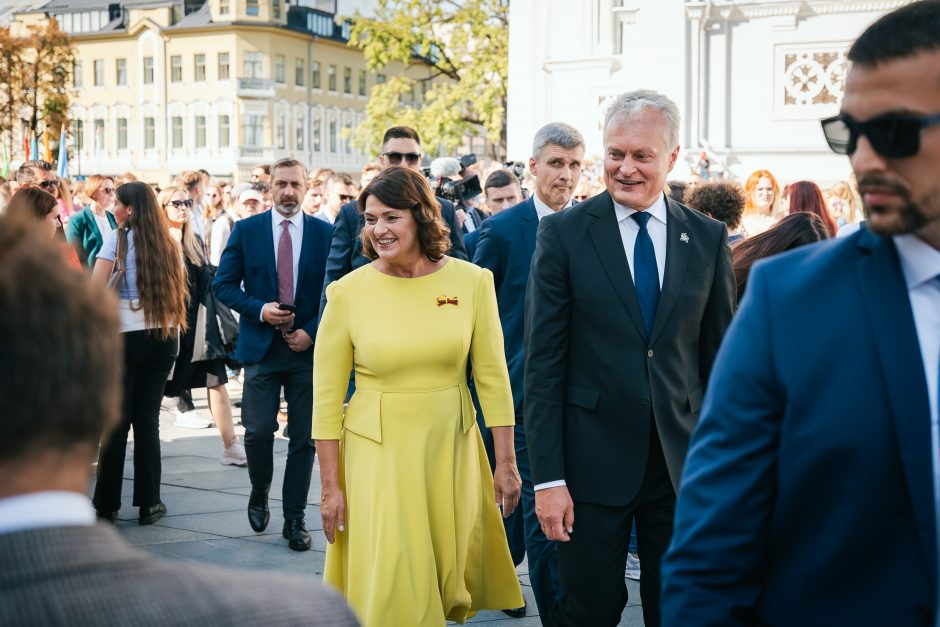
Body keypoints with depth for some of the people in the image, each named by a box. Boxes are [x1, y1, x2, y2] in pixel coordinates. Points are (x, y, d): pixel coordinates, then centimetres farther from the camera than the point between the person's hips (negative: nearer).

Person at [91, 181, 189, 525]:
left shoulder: (118, 239, -6)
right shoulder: (168, 244, 8)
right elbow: (179, 288, 11)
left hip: (125, 335, -4)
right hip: (164, 336, 4)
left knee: (116, 420, 3)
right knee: (148, 419, 8)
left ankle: (107, 503, 9)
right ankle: (149, 503, 9)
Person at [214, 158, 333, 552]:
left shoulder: (325, 233, 3)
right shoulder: (246, 230, 4)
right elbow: (224, 285, 3)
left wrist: (311, 331, -8)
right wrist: (259, 309, -12)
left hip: (308, 347, 1)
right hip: (261, 346, 0)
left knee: (304, 438, 3)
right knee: (258, 431, -6)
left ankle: (294, 519, 14)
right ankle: (260, 494, 23)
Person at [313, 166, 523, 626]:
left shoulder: (471, 281, -4)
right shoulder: (348, 292, -7)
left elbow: (492, 376, 1)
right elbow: (326, 397, -3)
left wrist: (506, 463, 0)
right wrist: (331, 486, -3)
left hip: (451, 448, 2)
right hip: (379, 453, -2)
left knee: (450, 578, 15)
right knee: (390, 588, 0)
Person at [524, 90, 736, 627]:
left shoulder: (708, 238, 3)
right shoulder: (564, 233, -4)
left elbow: (720, 357, 7)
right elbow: (544, 364, -6)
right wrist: (548, 477, -10)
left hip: (684, 462, 2)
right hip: (593, 460, -2)